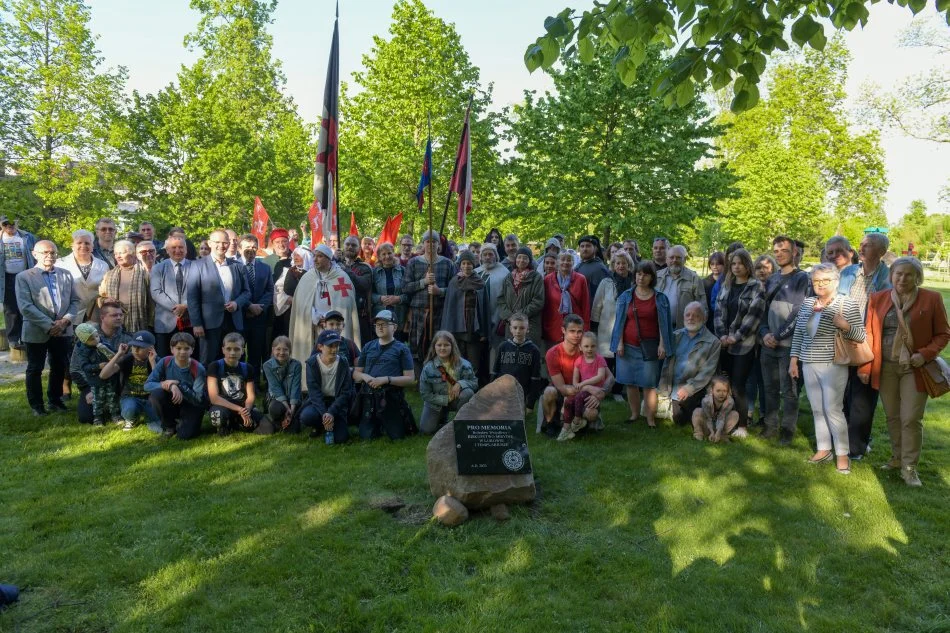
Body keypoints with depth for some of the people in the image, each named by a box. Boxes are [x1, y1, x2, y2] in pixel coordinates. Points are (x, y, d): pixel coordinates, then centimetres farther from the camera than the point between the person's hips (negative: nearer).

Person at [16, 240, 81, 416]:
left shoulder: (66, 275, 9)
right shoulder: (24, 277, -4)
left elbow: (75, 301, 7)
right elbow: (25, 306, -13)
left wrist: (66, 320, -10)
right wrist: (48, 325, -18)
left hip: (62, 330, 4)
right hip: (36, 332, -3)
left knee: (60, 367, 12)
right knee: (35, 369, 6)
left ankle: (55, 400, 27)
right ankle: (36, 405, 18)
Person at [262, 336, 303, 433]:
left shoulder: (296, 364, -10)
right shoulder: (268, 365, -10)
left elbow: (295, 387, -14)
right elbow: (275, 387, -15)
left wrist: (292, 408, -24)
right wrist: (286, 407, -25)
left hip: (293, 399, 1)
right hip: (277, 398, -1)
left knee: (294, 429, -16)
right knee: (275, 409, -37)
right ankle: (278, 423, -1)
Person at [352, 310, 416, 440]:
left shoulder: (402, 349, 1)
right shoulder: (368, 347, 13)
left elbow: (410, 379, -5)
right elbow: (355, 373, 16)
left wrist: (387, 379, -17)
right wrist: (364, 376, -8)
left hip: (392, 399, -3)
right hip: (369, 399, 3)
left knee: (397, 436, -2)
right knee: (366, 436, 3)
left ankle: (405, 422, 31)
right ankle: (379, 424, 34)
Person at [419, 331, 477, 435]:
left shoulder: (463, 364, -16)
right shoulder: (428, 368, -16)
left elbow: (474, 382, -9)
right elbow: (425, 394, -11)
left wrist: (460, 383, -30)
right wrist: (445, 400, -20)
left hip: (456, 400, 0)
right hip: (437, 402, 0)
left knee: (468, 392, -31)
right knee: (426, 430, -11)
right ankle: (443, 416, 23)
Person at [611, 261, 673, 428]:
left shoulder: (660, 298, 4)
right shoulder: (626, 296, 7)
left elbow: (663, 324, 3)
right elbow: (620, 321, 6)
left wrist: (662, 344, -4)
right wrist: (619, 343, 0)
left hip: (649, 347, -2)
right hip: (628, 346, 2)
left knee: (649, 383, -4)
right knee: (630, 381, 4)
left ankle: (650, 417, 3)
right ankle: (634, 413, 16)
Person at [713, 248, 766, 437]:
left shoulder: (756, 286, -3)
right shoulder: (725, 285, 13)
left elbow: (754, 314, -11)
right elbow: (719, 311, 9)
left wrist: (736, 337, -13)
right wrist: (722, 335, -5)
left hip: (744, 344, -5)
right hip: (725, 342, 5)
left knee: (738, 386, -5)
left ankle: (742, 425, 6)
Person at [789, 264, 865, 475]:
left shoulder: (846, 304, -6)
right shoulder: (807, 303, 8)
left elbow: (861, 336, -6)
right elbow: (798, 333, 13)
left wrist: (844, 325, -25)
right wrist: (794, 359, 10)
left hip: (834, 365, -5)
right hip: (809, 364, 5)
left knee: (833, 409, -5)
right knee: (817, 409, 11)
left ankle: (842, 454, 7)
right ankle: (823, 449, 22)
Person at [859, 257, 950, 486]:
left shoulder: (932, 299, -4)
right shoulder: (878, 299, 2)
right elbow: (869, 334, 5)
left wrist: (925, 354, -15)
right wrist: (864, 366, 2)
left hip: (914, 369, -2)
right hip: (885, 367, 2)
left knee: (911, 419, -3)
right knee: (892, 417, 12)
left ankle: (909, 467, 8)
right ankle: (898, 457, 28)